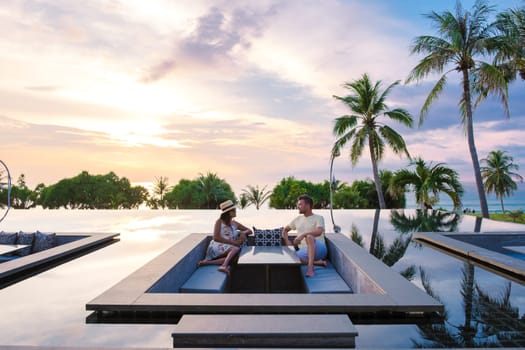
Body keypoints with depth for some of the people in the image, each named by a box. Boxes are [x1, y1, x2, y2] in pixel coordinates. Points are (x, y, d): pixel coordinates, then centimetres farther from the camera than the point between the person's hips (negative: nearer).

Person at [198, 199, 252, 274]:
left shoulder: (235, 223, 18)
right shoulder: (219, 222, 3)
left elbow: (249, 231, 23)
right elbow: (216, 238, -9)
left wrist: (244, 233, -3)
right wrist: (233, 242, -14)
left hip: (228, 250, 5)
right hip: (217, 247, -5)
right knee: (236, 248, -35)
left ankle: (207, 262, -32)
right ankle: (224, 266, -55)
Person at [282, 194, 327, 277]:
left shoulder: (318, 218, 3)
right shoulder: (298, 219, 21)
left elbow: (319, 232, -19)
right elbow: (285, 230, 31)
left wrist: (303, 235, -31)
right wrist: (287, 241, 12)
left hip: (319, 249, -5)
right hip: (304, 251, 5)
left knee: (309, 237, -38)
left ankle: (310, 267, -43)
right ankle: (317, 262, -15)